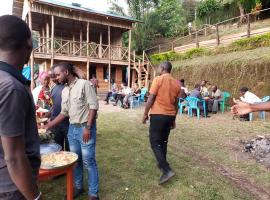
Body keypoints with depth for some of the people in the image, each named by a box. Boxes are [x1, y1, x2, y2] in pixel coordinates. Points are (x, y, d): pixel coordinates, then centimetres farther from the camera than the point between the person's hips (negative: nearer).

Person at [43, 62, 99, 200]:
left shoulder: (84, 84, -11)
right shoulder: (64, 91, 12)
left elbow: (94, 106, -15)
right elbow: (64, 113, 17)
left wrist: (87, 127, -18)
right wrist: (48, 126, 14)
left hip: (85, 128, -7)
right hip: (72, 128, 7)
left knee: (88, 161, 0)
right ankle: (78, 187, 35)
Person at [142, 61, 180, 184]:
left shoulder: (158, 79, -10)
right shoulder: (176, 83, 8)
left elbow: (151, 99, -13)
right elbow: (176, 104, 12)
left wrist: (145, 114, -4)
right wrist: (174, 119, 19)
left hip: (158, 115, -6)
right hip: (170, 116, 7)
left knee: (155, 143, 0)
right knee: (163, 141, 20)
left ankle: (167, 170, -7)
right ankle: (161, 164, 33)